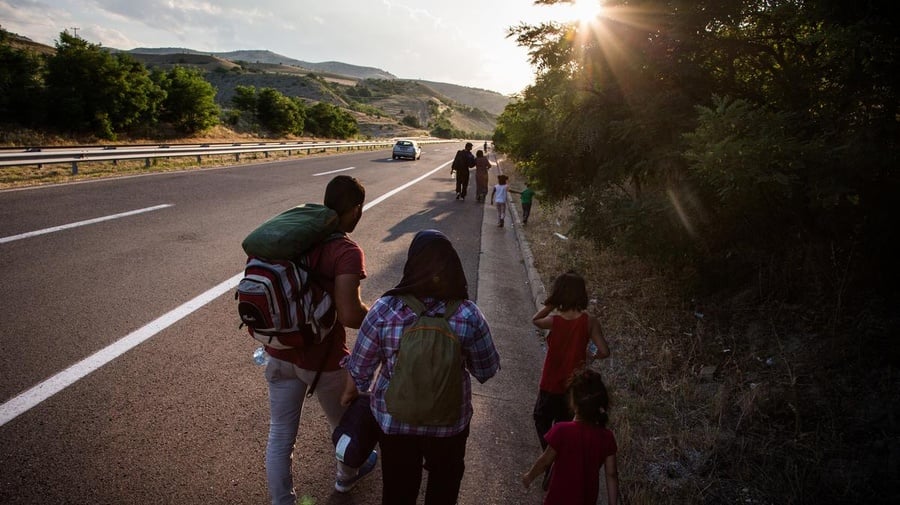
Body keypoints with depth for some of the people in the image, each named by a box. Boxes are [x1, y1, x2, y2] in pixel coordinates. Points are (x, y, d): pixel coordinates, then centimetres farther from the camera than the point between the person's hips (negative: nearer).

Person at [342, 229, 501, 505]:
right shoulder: (468, 314, -20)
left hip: (393, 417, 0)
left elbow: (360, 368, -9)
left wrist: (351, 394, 12)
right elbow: (486, 370, -7)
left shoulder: (385, 309, -21)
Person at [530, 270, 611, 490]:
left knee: (542, 419, 21)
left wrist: (551, 304, -6)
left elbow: (535, 320, 1)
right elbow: (604, 351, -16)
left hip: (551, 386, -2)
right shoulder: (589, 322, -17)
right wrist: (589, 357, 4)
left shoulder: (554, 321, -21)